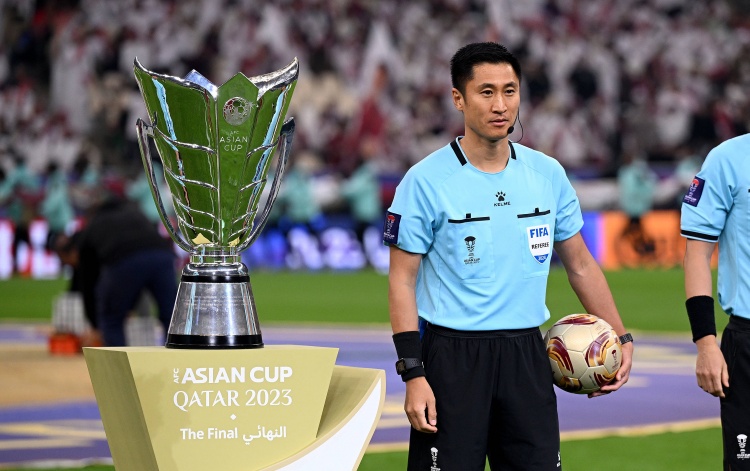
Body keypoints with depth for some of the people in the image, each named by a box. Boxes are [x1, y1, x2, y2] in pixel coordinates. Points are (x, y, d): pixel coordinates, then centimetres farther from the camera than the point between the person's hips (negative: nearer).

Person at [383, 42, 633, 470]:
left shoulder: (549, 175, 6)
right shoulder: (426, 181, -6)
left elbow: (580, 264, 17)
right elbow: (402, 280, -5)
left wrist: (620, 337, 10)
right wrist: (413, 374, -12)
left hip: (526, 355, 4)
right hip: (452, 353, -4)